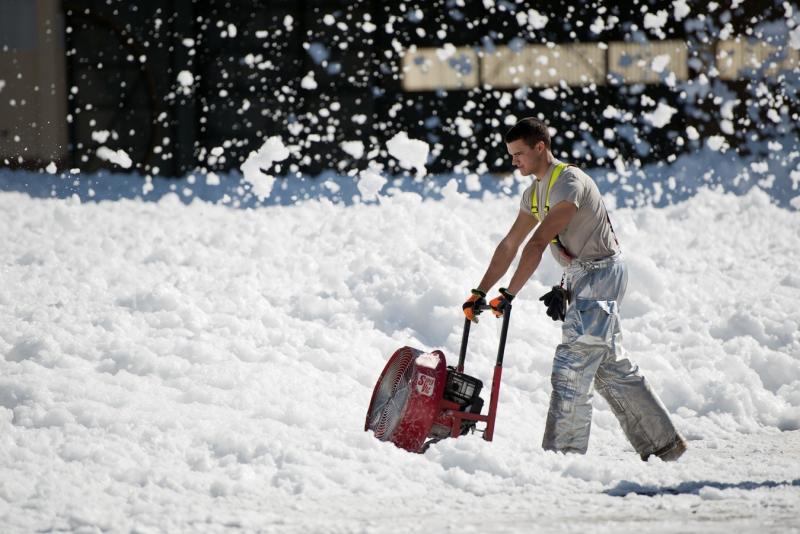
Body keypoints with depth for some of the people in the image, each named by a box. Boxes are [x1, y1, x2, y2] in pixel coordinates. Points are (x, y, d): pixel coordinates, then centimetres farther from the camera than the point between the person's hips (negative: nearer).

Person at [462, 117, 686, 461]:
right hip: (581, 278, 10)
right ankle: (663, 443, 19)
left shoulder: (569, 182, -21)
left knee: (572, 368, -12)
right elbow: (510, 245, 14)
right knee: (612, 368, 13)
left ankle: (563, 453, -11)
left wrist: (508, 295, -30)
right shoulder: (535, 193, 10)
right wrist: (480, 292, 8)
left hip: (601, 274, -10)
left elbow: (538, 244, -27)